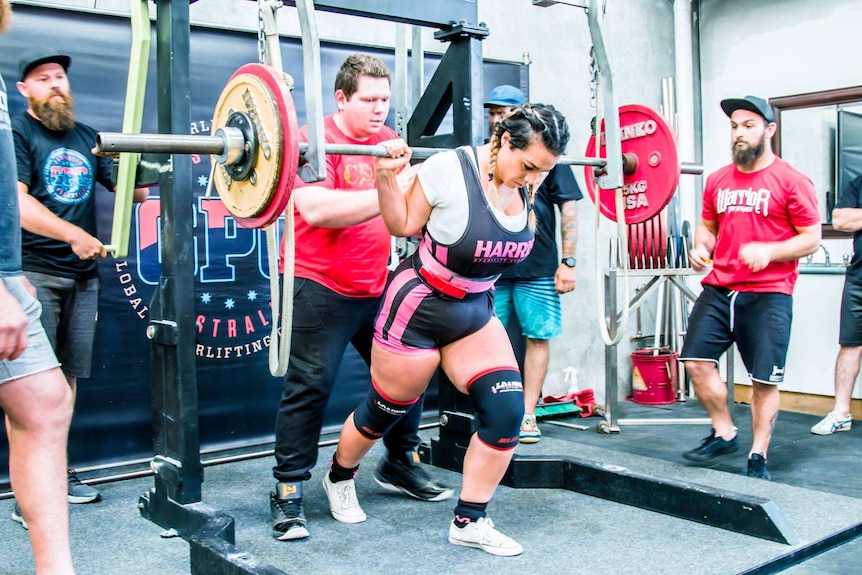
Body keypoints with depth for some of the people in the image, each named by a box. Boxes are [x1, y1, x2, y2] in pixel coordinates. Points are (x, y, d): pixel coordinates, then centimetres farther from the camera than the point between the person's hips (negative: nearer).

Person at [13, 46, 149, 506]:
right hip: (34, 273, -5)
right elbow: (15, 201, -15)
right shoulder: (17, 133, -2)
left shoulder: (87, 138, 15)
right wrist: (74, 234, -27)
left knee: (68, 375, 10)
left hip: (82, 274, 6)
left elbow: (131, 192, 16)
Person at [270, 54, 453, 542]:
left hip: (379, 286, 7)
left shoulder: (391, 143, 10)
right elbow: (316, 210, -27)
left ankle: (400, 464, 33)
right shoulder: (318, 140, -12)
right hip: (323, 288, -7)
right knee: (310, 388, -5)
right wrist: (387, 193, -30)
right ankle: (288, 493, 8)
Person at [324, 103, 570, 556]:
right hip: (417, 308, -5)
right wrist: (386, 176, -25)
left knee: (506, 411, -9)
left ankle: (469, 522, 8)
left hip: (476, 311, 6)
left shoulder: (523, 183, -5)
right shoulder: (448, 170, -23)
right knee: (385, 410, 12)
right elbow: (404, 225, -12)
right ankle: (339, 477, 43)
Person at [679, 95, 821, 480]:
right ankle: (724, 434, 18)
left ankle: (757, 459, 16)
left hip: (768, 295, -5)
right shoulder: (718, 181, 10)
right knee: (696, 360, -2)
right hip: (719, 289, 5)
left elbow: (811, 239, -6)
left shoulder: (792, 181, -5)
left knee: (764, 379, 1)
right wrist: (701, 247, 0)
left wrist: (769, 251, -21)